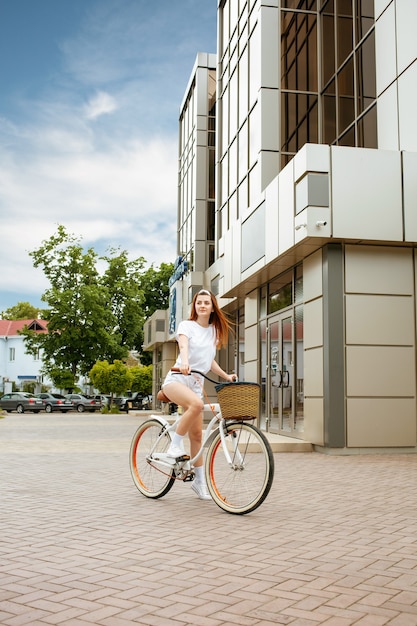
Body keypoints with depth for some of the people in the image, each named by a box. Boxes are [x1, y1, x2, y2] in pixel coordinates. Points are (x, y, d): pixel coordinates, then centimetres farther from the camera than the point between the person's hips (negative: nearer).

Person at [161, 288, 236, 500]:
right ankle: (175, 446, -23)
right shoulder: (186, 325, -3)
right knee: (196, 404, -38)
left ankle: (199, 480, 16)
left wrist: (226, 376, 8)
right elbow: (184, 346, -23)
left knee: (196, 435, 6)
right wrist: (184, 363, -44)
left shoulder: (214, 331, 13)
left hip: (196, 383, 6)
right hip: (176, 379, -5)